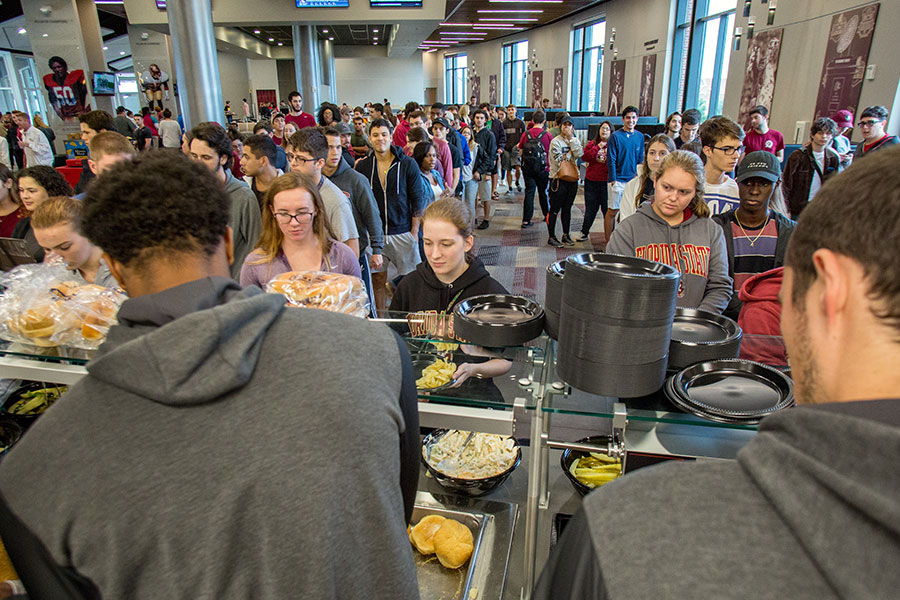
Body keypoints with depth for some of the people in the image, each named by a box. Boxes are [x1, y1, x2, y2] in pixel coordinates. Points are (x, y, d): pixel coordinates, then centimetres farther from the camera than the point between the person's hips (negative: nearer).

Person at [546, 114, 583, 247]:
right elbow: (559, 160, -15)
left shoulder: (575, 141, 10)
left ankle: (566, 236, 22)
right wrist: (570, 153, -5)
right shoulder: (555, 141, -6)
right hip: (558, 179, -5)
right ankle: (552, 237, 7)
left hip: (572, 178, 5)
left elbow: (579, 154, -10)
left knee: (567, 209, 13)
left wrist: (571, 139, -11)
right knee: (555, 210, -1)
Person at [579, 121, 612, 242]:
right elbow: (584, 157, -7)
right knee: (590, 208, 11)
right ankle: (585, 233, 23)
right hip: (591, 181, 2)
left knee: (607, 209, 2)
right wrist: (597, 147, -10)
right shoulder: (592, 143, 7)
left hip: (606, 182, -2)